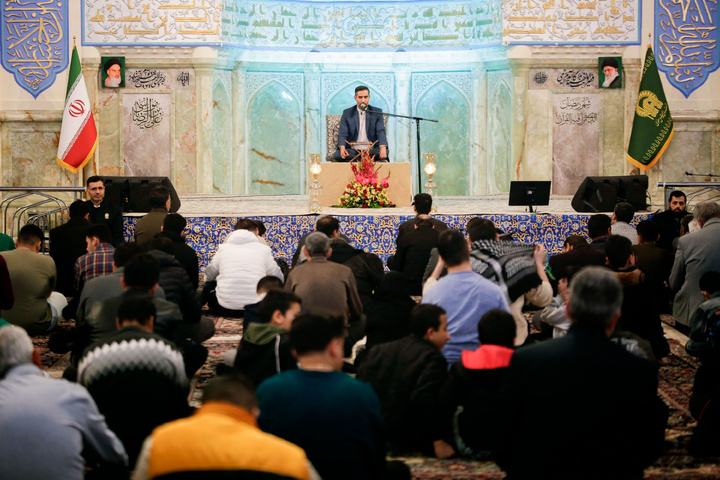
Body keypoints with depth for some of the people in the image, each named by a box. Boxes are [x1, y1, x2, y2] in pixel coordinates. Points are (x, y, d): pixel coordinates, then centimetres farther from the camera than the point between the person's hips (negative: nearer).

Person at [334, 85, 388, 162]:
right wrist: (342, 148, -22)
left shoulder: (377, 112, 9)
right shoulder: (347, 113, 10)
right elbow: (342, 134, 2)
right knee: (337, 155, -32)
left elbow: (381, 132, -3)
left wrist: (383, 147, -26)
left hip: (371, 150, -1)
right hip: (352, 150, 1)